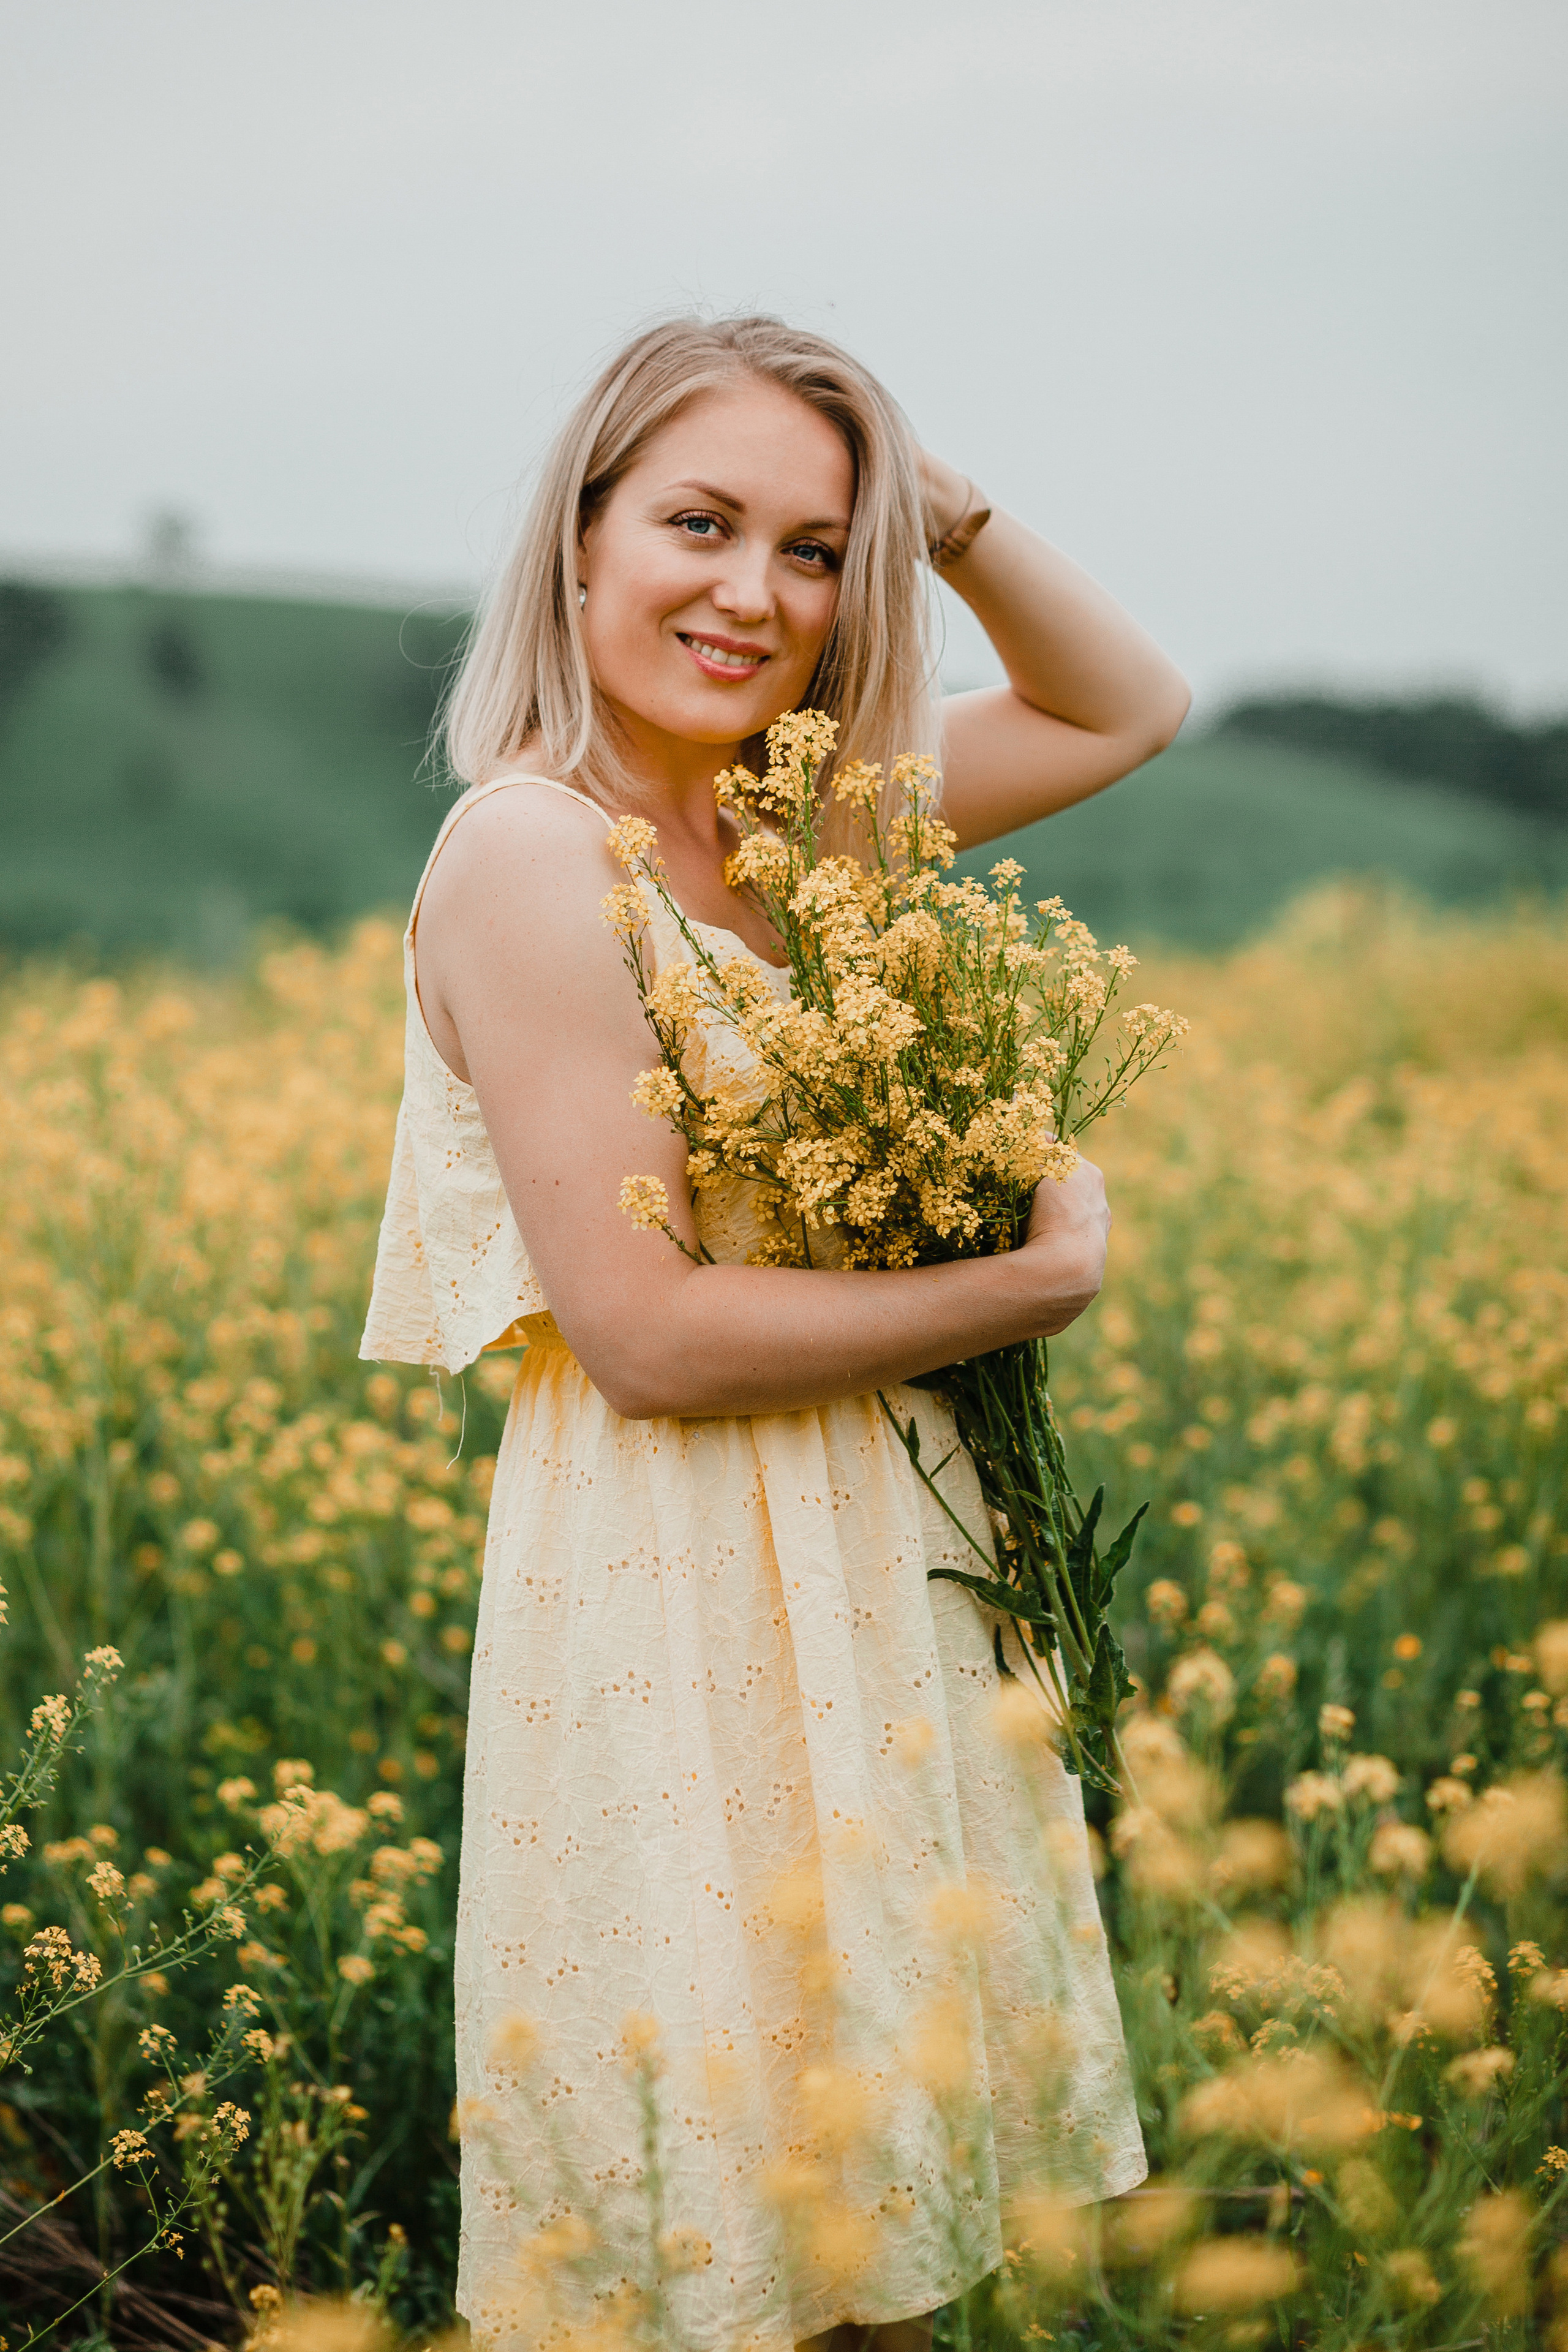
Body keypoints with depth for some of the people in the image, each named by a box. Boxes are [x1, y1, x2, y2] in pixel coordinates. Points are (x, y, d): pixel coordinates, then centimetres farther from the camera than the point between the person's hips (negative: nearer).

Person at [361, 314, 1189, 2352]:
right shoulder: (530, 845, -17)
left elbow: (1133, 708, 17)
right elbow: (650, 1334, -21)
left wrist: (943, 507, 2)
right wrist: (1040, 1281, -12)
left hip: (872, 1577, 8)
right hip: (682, 1604, -7)